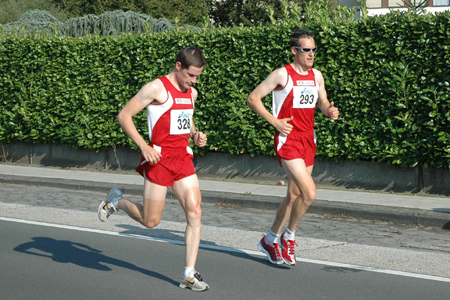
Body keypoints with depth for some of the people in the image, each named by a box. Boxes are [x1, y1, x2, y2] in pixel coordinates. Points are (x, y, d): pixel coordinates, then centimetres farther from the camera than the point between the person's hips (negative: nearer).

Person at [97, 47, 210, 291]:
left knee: (195, 213, -6)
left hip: (183, 158, 6)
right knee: (150, 221, 1)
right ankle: (116, 201, 31)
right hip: (159, 158, -6)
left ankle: (189, 275, 0)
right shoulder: (157, 88, -11)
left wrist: (195, 135, 10)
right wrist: (144, 146, -19)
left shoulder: (192, 93, 13)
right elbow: (124, 116, -11)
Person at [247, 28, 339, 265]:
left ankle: (270, 239, 29)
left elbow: (323, 103, 21)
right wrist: (275, 122, -13)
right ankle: (288, 237, 3)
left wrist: (330, 110, -4)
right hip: (288, 139, -7)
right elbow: (253, 99, -6)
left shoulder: (316, 75, 10)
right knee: (309, 192, -18)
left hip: (308, 140, 7)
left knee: (294, 196, 13)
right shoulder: (282, 74, -9)